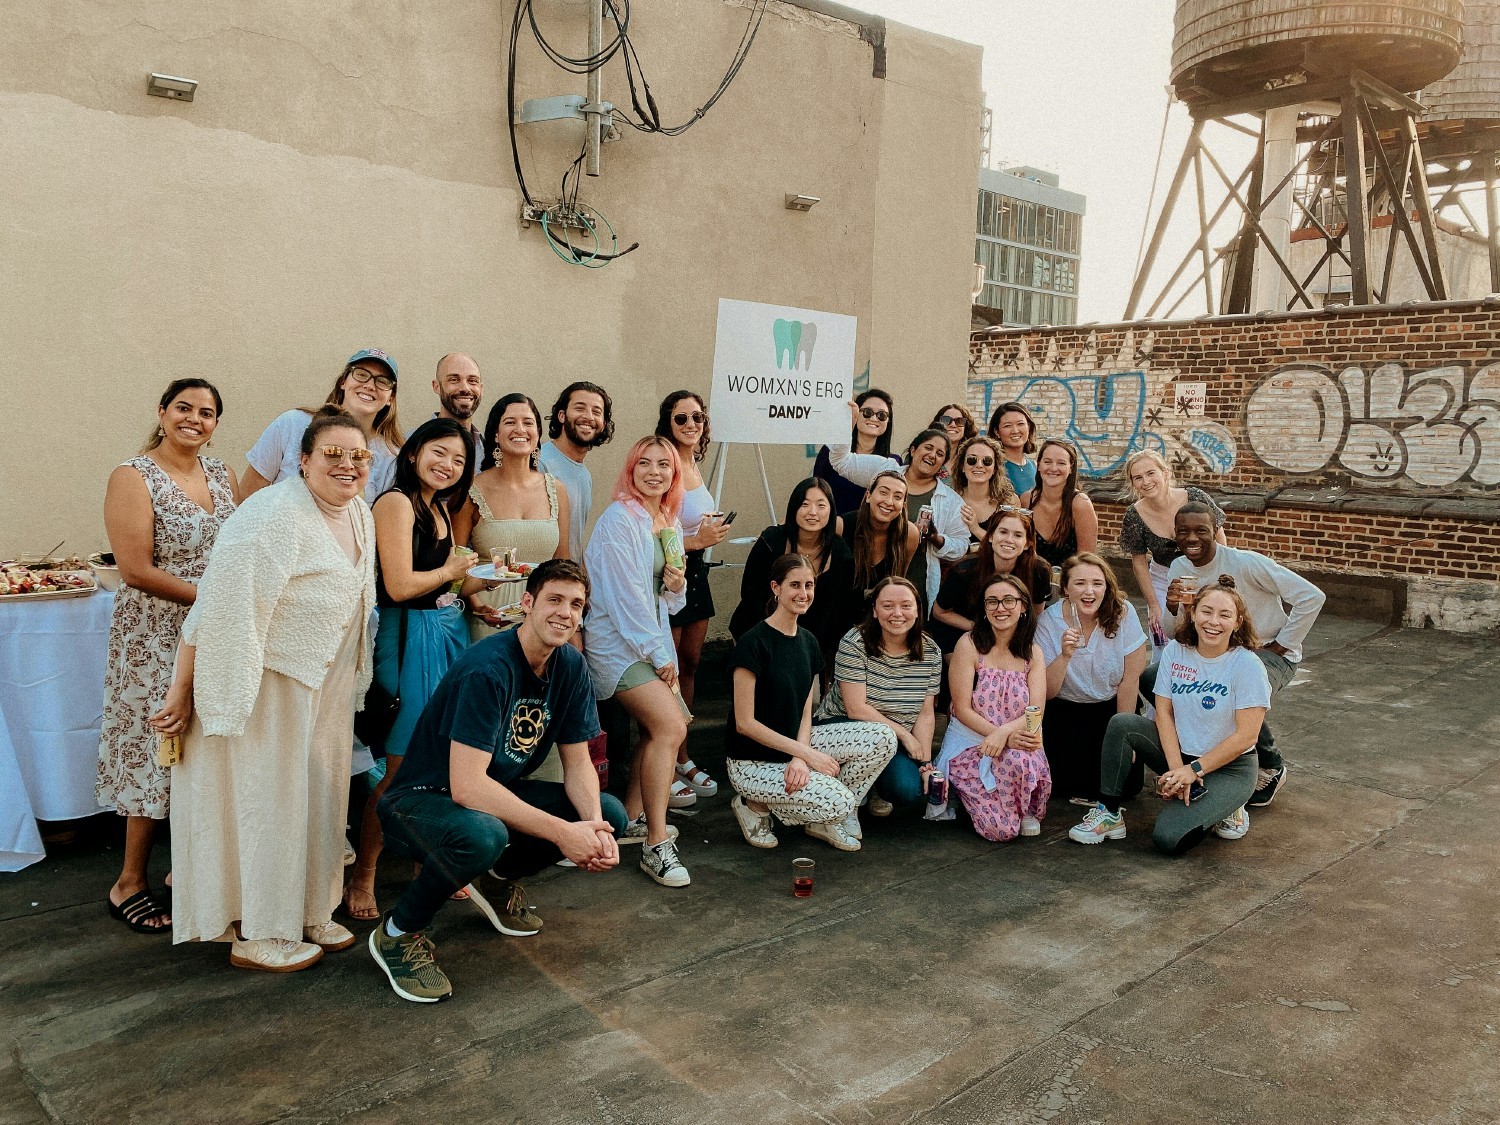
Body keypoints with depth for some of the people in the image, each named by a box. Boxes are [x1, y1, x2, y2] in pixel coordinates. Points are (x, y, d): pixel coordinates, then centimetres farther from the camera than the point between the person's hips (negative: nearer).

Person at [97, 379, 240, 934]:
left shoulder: (222, 474, 10)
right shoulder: (134, 477, -8)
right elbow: (136, 571, -15)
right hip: (157, 638, -5)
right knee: (159, 752, 0)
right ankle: (129, 884, 15)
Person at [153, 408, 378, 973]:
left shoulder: (359, 512, 4)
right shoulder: (274, 516, -23)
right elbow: (218, 610, -23)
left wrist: (351, 681, 18)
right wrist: (181, 691, -20)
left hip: (325, 683, 8)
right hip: (267, 684, -8)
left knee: (318, 793, 15)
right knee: (266, 799, 2)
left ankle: (307, 913, 32)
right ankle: (256, 935, 18)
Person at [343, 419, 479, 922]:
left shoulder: (440, 507, 16)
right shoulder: (396, 502, -11)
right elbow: (400, 586, -19)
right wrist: (452, 571, -4)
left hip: (448, 632, 8)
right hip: (410, 639, -8)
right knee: (400, 766, -2)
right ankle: (362, 877, 13)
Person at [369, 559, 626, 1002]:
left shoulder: (570, 666, -4)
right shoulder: (488, 670, -28)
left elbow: (577, 763, 0)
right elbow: (466, 787, -34)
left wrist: (596, 828, -20)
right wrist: (562, 832, -34)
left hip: (499, 792, 8)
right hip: (422, 800, -7)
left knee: (611, 815, -8)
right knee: (483, 835, -40)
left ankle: (498, 878, 15)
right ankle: (397, 933, -10)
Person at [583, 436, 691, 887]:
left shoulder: (670, 521, 11)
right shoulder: (619, 519, -13)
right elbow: (626, 595, -16)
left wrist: (677, 585, -7)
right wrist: (659, 655, -14)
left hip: (651, 638, 9)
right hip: (617, 641, -9)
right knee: (670, 726, -19)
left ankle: (633, 818, 27)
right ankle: (656, 844, -12)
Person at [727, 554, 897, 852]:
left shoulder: (808, 642, 6)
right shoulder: (754, 643, -17)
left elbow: (805, 713, 5)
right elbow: (745, 723, -18)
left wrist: (800, 758, -15)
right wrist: (806, 754, -18)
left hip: (794, 745, 7)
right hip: (753, 762, -7)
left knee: (882, 738, -8)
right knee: (839, 803, -26)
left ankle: (823, 820, 6)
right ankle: (755, 804, 0)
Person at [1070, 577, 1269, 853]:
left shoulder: (1248, 666, -17)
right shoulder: (1175, 651, -4)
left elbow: (1245, 735, -18)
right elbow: (1164, 712, -5)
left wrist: (1194, 770, -19)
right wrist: (1176, 767, -17)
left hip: (1229, 768, -5)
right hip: (1179, 752, 5)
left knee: (1168, 838, -24)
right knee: (1121, 724, -21)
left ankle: (1226, 809, 6)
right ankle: (1109, 814, -11)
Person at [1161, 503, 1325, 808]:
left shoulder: (1246, 564, -23)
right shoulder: (1179, 569, -3)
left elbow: (1311, 597, -22)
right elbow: (1178, 636, -1)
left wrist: (1277, 647, -17)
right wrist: (1172, 609, -24)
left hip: (1270, 654, -6)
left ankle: (1271, 769, -3)